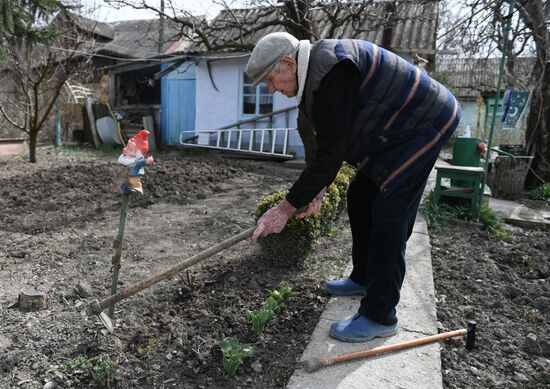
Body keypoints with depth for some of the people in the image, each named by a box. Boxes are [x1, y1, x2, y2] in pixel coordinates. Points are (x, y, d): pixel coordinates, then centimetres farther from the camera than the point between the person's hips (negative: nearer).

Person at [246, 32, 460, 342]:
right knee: (360, 197, 13)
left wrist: (286, 208, -24)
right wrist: (319, 188, 5)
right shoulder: (315, 73, 4)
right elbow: (331, 143, 12)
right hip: (396, 127, 10)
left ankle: (380, 317, -2)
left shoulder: (332, 72, -28)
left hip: (425, 123, -10)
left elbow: (330, 153, -30)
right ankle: (364, 278, 29)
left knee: (389, 216, -13)